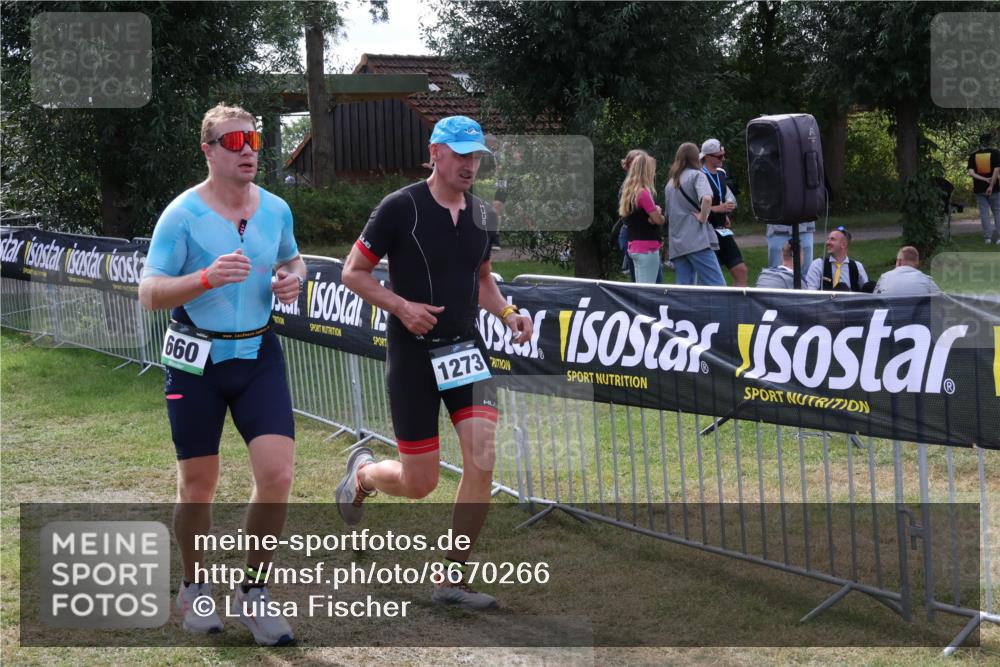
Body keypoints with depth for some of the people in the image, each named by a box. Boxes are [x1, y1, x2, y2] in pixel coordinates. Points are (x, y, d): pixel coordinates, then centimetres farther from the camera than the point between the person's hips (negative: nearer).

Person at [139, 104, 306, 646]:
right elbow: (149, 293, -14)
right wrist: (207, 277, -30)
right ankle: (194, 589, 30)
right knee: (197, 484, 7)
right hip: (196, 361, -3)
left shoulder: (276, 210, 4)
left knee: (277, 475, -8)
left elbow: (292, 260, 23)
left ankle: (254, 592, 11)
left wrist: (292, 278, -1)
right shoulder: (182, 215, -10)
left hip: (259, 356, 3)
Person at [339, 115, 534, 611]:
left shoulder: (481, 213, 7)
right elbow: (353, 272, -5)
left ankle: (453, 579, 2)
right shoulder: (400, 207, -10)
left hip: (466, 347, 5)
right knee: (419, 483, 0)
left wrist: (507, 313, 4)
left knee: (482, 460, -12)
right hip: (413, 353, -4)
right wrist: (402, 307, -19)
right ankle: (363, 471, 37)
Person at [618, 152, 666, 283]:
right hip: (647, 248, -9)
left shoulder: (628, 192, 12)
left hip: (634, 247, 9)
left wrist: (655, 213, 0)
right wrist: (658, 212, 10)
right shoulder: (643, 193, -16)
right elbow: (658, 220, -12)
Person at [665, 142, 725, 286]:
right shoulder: (696, 175, -1)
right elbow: (707, 198, -21)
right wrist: (702, 217, -9)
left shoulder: (670, 182, 20)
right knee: (716, 286, -10)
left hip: (677, 243, 7)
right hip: (697, 240, -7)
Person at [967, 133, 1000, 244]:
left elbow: (971, 173, -8)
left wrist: (985, 179, -11)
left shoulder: (973, 156, 2)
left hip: (979, 188, 2)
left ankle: (988, 237, 2)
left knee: (984, 213, 5)